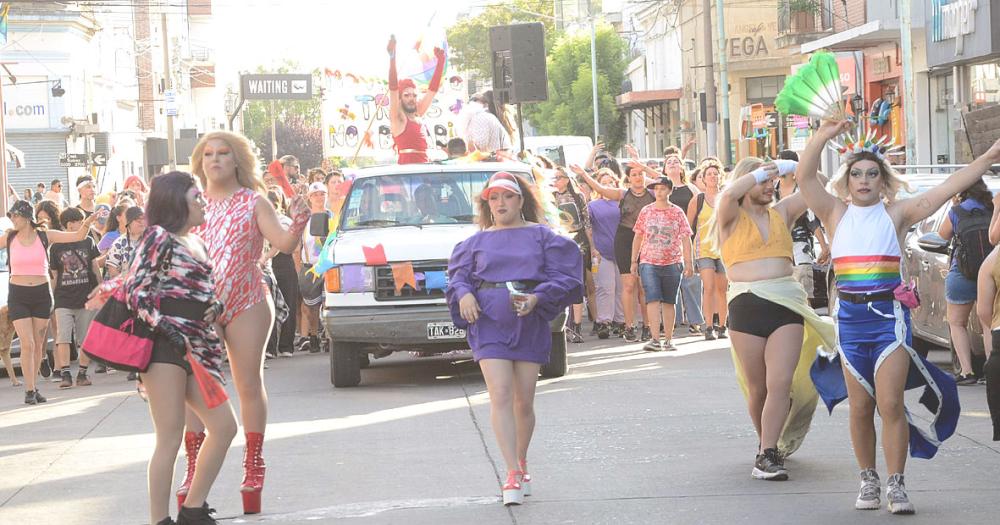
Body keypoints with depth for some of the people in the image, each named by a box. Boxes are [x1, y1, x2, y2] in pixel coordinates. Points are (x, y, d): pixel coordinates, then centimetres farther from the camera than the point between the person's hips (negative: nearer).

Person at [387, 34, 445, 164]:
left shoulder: (417, 115, 18)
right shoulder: (397, 117, 1)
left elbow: (433, 88, 22)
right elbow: (393, 87, -10)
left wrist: (440, 60, 19)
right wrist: (392, 58, -19)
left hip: (423, 169, 7)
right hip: (406, 168, -7)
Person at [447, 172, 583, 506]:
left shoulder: (541, 236, 7)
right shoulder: (478, 241, 14)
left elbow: (562, 276, 1)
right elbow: (458, 275, 12)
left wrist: (537, 297, -15)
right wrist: (464, 294, -10)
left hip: (529, 324, 0)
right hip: (489, 321, 0)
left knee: (524, 401, 6)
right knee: (500, 395, -13)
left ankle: (521, 464, 28)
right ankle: (513, 474, -16)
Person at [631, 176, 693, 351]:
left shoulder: (677, 212, 4)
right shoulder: (646, 211, 6)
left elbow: (685, 238, 3)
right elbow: (638, 237, 11)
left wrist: (688, 262, -3)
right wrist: (634, 261, 8)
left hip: (672, 263, 1)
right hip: (649, 262, 0)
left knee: (669, 302, 6)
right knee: (653, 299, -14)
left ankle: (668, 340, 13)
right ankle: (655, 339, -20)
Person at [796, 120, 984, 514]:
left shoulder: (897, 213, 4)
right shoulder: (836, 214, 7)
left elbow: (948, 188, -1)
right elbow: (804, 177, -5)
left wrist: (989, 158, -5)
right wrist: (823, 136, -13)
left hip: (890, 315, -2)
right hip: (849, 317, 2)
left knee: (891, 403, -8)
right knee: (860, 407, 6)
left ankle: (896, 485, -3)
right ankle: (868, 482, 17)